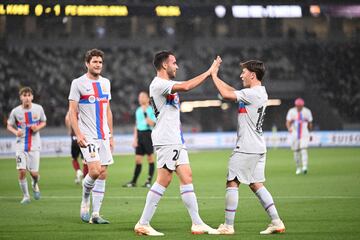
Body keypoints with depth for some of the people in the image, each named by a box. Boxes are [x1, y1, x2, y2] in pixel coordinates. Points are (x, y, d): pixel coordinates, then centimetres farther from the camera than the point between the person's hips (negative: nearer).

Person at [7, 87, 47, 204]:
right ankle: (26, 196, 6)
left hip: (34, 145, 0)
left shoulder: (38, 108, -3)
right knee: (22, 171, -11)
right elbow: (9, 125, 7)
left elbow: (43, 122, 11)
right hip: (21, 145, 0)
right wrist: (15, 132, -15)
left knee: (34, 173, -2)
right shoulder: (15, 111, -6)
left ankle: (35, 185, 35)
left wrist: (37, 128, -10)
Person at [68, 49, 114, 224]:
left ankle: (95, 214, 6)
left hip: (103, 136, 6)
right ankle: (85, 203, 6)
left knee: (103, 174, 2)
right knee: (95, 170, -19)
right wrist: (78, 134, -16)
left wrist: (110, 135, 16)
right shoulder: (78, 83, -3)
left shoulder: (105, 83, 14)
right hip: (87, 136, -6)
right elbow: (72, 111, -6)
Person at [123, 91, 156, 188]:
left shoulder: (152, 110, -5)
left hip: (148, 134, -6)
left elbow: (151, 123, -17)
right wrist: (135, 139, 14)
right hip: (139, 135, 6)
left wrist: (145, 113, -21)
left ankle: (149, 181, 5)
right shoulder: (138, 110, 15)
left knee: (150, 158, 0)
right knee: (137, 160, 4)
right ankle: (133, 182, 4)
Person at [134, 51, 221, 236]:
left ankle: (197, 223, 5)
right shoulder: (158, 84, -14)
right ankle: (143, 223, -8)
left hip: (176, 140, 10)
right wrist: (209, 72, -19)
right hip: (166, 140, -10)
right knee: (163, 180, -11)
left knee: (186, 177, 5)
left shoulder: (167, 84, 19)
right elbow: (186, 87, -26)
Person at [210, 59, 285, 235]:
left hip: (246, 148, -9)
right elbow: (233, 91, 21)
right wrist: (215, 76, 15)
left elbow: (227, 94, -17)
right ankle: (276, 222, 5)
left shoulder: (253, 93, -16)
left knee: (232, 183, -2)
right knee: (256, 185, 11)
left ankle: (228, 225, 0)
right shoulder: (260, 92, 14)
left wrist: (214, 75, -5)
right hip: (258, 148, 9)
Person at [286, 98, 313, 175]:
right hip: (294, 134, 1)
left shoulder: (307, 111, 2)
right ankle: (298, 168, 20)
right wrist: (289, 128, -29)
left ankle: (304, 167, -25)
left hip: (304, 134, -1)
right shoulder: (291, 111, -1)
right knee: (296, 152, 6)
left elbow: (310, 124, 12)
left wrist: (310, 134, 17)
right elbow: (288, 122, -7)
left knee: (304, 150, -17)